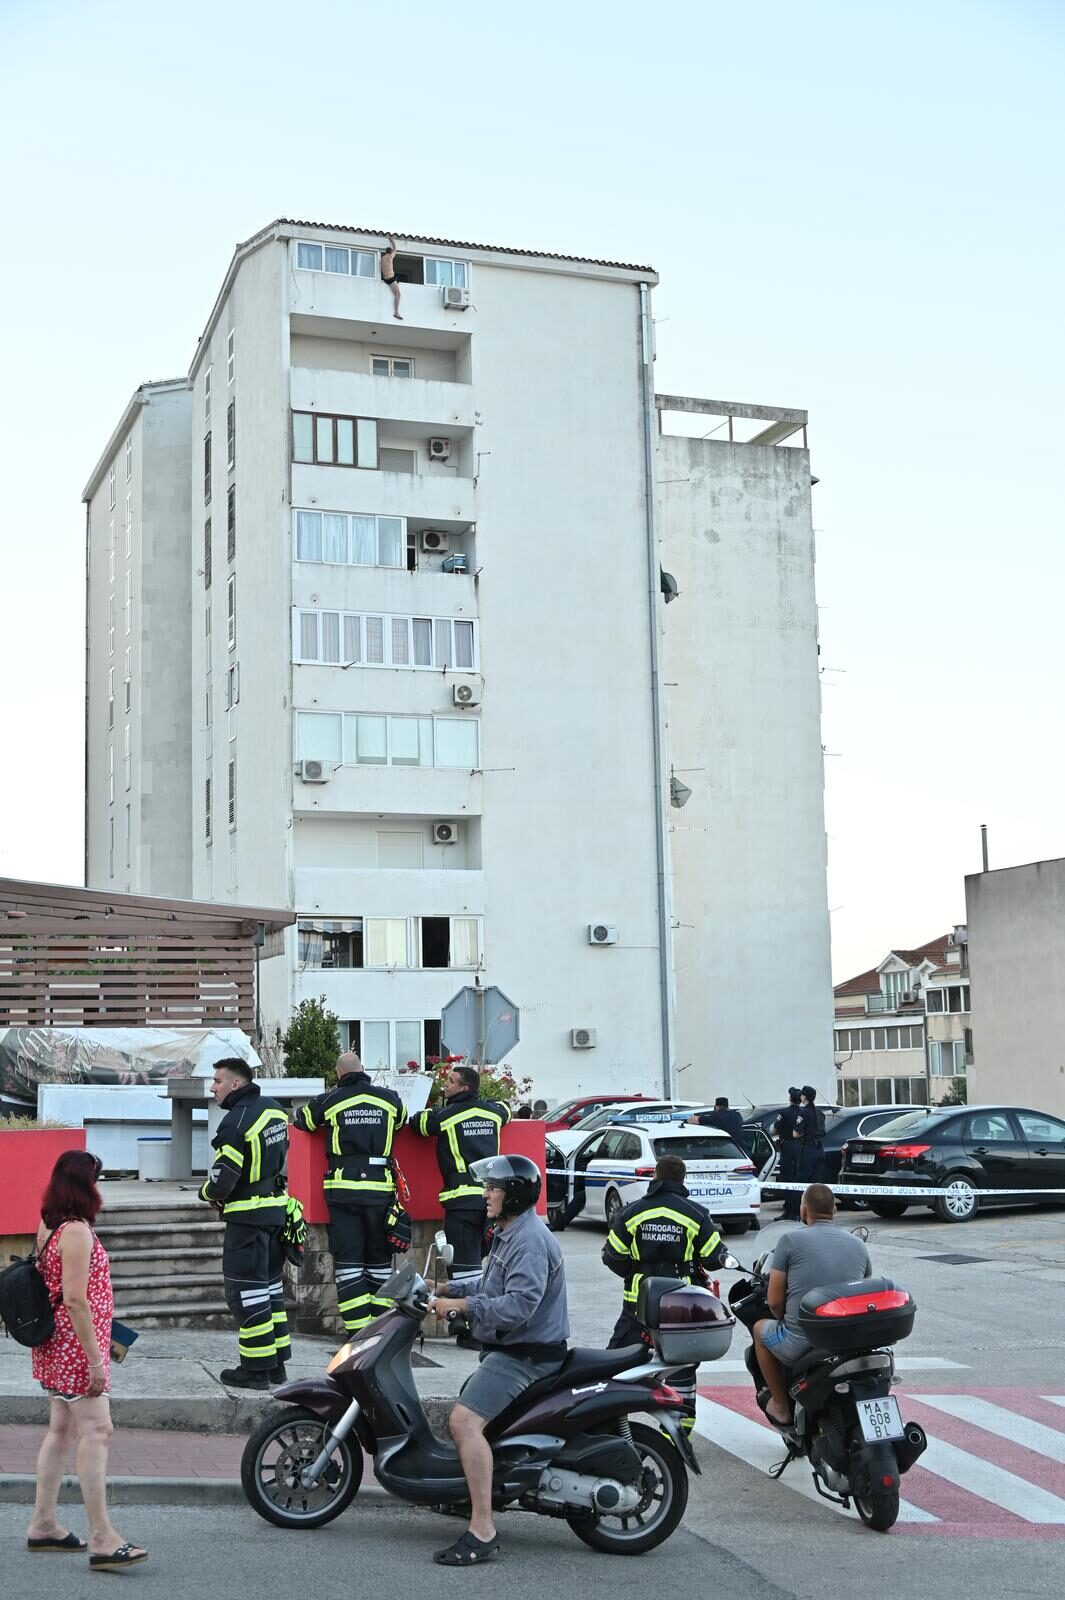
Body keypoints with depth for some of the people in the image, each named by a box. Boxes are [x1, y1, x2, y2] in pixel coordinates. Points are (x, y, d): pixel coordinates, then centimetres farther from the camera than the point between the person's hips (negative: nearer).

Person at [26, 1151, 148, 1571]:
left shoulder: (49, 1226, 10)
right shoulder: (77, 1231, -19)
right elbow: (76, 1300, -23)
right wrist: (94, 1360, -21)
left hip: (55, 1345, 10)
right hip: (76, 1346, -10)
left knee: (61, 1430, 16)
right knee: (96, 1431, -11)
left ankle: (43, 1526, 24)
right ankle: (103, 1541, -12)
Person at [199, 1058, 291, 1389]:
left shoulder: (236, 1122, -19)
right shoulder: (274, 1109, 8)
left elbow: (223, 1178, -20)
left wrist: (209, 1194, 2)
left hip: (248, 1217, -9)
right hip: (277, 1209, 9)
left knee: (247, 1290, -1)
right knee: (271, 1285, 16)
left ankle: (256, 1369, 2)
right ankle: (276, 1363, 22)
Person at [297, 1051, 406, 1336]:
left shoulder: (329, 1101, -1)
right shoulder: (389, 1098, 5)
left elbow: (302, 1120, 16)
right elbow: (402, 1121, 26)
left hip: (343, 1188, -2)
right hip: (380, 1187, 2)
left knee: (347, 1259, 2)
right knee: (379, 1258, 13)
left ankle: (357, 1329, -3)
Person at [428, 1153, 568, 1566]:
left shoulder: (529, 1240, -19)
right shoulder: (508, 1233, 16)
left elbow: (520, 1304, -29)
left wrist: (461, 1306, -25)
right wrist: (453, 1293, 9)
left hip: (526, 1353, -12)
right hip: (509, 1348, 12)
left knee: (464, 1420, -25)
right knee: (465, 1416, 24)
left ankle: (482, 1531, -27)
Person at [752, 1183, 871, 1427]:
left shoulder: (791, 1240, -4)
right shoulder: (858, 1244, 9)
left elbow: (775, 1301, -3)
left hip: (802, 1343, -4)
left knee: (761, 1328, 27)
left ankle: (781, 1408, 27)